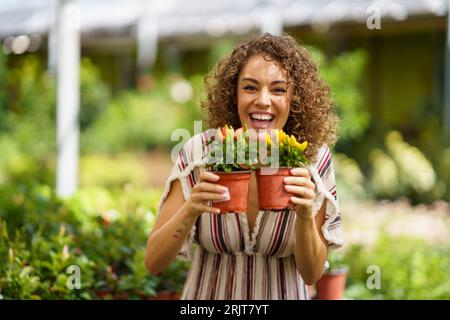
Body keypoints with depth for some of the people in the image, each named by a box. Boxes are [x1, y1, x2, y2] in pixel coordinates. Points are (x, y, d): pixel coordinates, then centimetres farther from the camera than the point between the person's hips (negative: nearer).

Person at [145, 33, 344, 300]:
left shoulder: (314, 159, -15)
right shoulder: (200, 152, -17)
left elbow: (311, 274, -11)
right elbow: (154, 262, -17)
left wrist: (306, 216, -28)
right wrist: (190, 210, -33)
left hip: (284, 293, 1)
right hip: (207, 293, 0)